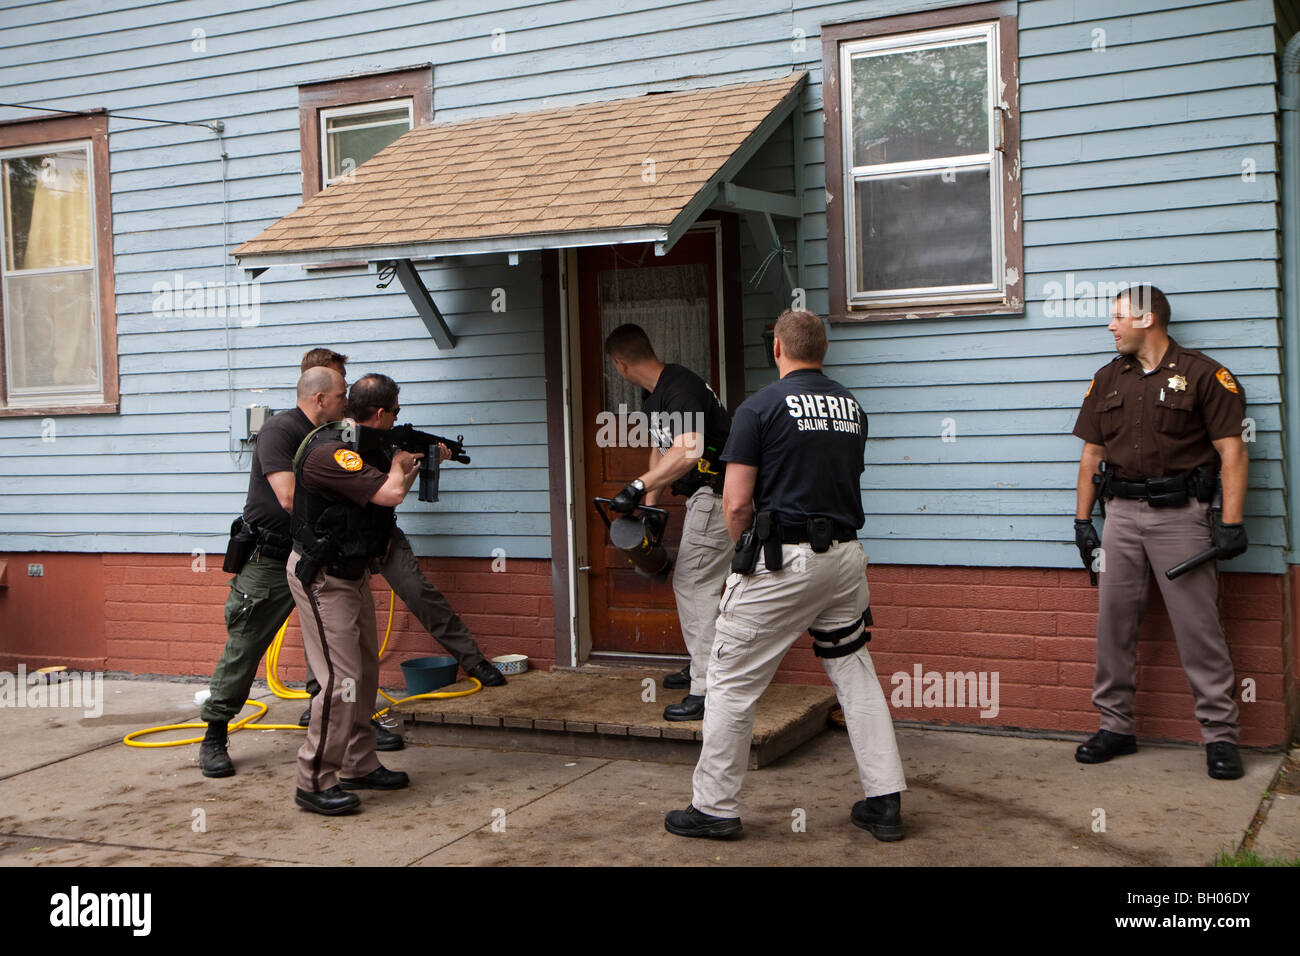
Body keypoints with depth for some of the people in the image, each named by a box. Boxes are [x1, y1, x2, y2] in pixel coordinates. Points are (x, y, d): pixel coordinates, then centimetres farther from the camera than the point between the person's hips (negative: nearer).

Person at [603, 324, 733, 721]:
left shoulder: (681, 389, -22)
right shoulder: (653, 397, 12)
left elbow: (689, 452, -36)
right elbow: (661, 453, 17)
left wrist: (639, 486, -39)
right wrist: (648, 508, 8)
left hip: (717, 494, -11)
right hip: (703, 496, 11)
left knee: (695, 586, -11)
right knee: (688, 582, 19)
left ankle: (706, 692, -9)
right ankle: (700, 666, 33)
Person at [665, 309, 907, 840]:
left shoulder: (761, 407, -8)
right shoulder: (851, 405, 12)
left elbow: (737, 503, -11)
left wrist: (745, 550, 10)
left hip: (783, 561, -6)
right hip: (845, 554, 6)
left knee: (732, 681, 4)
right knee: (856, 675, 15)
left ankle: (714, 807, 11)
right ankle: (885, 801, 16)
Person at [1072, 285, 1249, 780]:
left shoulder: (1203, 374, -2)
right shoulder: (1107, 379, 14)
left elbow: (1232, 451, -5)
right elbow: (1092, 454, 16)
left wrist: (1231, 523, -12)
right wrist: (1083, 520, 12)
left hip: (1180, 515, -5)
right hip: (1121, 513, 5)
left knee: (1199, 626, -4)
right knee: (1113, 623, 6)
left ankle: (1220, 734, 5)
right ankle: (1115, 725, 17)